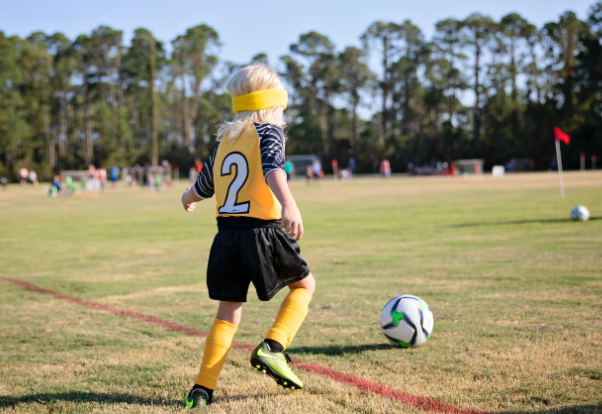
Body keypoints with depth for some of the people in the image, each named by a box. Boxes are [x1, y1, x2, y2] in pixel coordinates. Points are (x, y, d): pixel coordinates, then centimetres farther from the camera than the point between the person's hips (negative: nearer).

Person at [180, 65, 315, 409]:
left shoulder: (225, 140, 17)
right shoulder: (269, 133, 0)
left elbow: (203, 185, 30)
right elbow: (273, 168, -22)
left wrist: (189, 198, 53)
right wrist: (289, 205, -38)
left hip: (227, 235, 5)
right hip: (263, 232, -5)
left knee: (228, 312, 12)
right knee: (305, 284, 17)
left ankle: (203, 388, 5)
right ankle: (272, 347, 0)